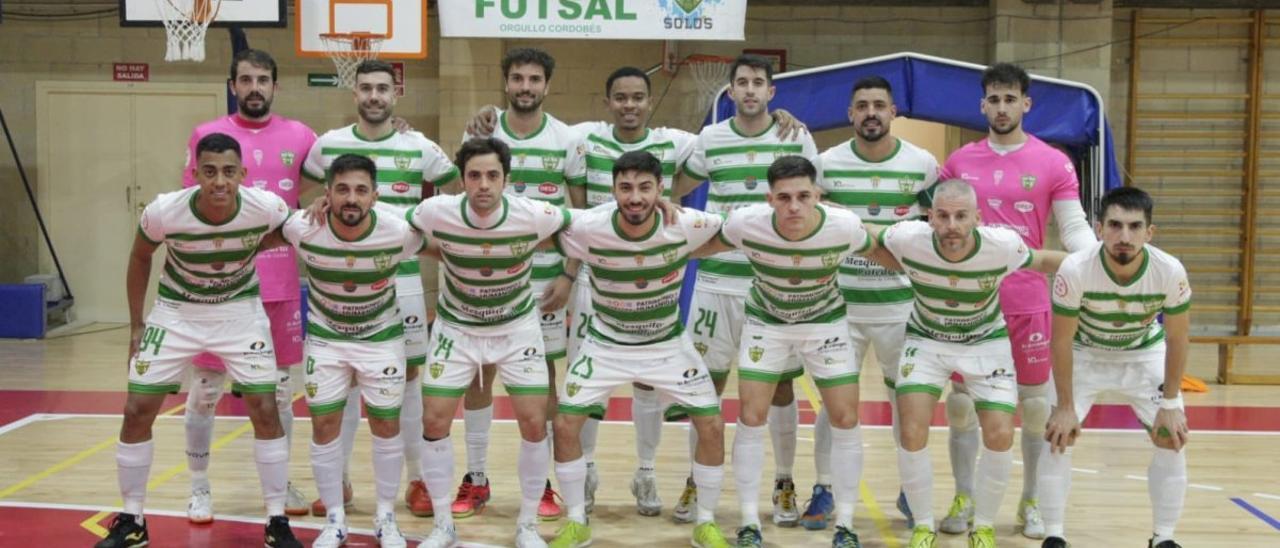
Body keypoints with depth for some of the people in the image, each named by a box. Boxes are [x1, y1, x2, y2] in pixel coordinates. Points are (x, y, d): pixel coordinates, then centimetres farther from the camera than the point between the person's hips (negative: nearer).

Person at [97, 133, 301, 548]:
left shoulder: (267, 208, -26)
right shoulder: (163, 212, -25)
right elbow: (139, 258, -3)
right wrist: (136, 325, 1)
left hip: (240, 311, 0)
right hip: (176, 312, 1)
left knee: (265, 411, -8)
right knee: (136, 412, -2)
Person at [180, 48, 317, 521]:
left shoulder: (299, 137, 3)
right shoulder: (207, 136, -1)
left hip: (281, 284, 2)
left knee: (280, 388, 11)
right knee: (205, 389, 5)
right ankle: (200, 489, 19)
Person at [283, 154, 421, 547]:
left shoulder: (399, 232, -27)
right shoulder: (302, 229, -25)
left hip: (382, 336, 0)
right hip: (325, 337, 1)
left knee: (386, 425, 5)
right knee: (324, 425, 1)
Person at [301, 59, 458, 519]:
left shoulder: (421, 148, 0)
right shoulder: (327, 145, 2)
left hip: (403, 277, -1)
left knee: (408, 377, 6)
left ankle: (418, 480, 17)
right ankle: (339, 480, 19)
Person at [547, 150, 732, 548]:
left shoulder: (688, 226, -23)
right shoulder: (586, 229, -25)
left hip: (668, 343, 0)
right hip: (606, 343, 0)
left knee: (712, 426, -6)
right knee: (565, 425, -8)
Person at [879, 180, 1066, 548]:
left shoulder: (1003, 245, -28)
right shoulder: (908, 239, -29)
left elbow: (1043, 261, -8)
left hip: (986, 342, 0)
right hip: (926, 340, 0)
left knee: (1000, 436, -9)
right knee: (912, 433, -14)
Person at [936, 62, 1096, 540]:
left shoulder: (1053, 163, -1)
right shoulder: (959, 161, 5)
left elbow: (1073, 227, -3)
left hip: (1028, 302, -1)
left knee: (1035, 404, 6)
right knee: (962, 401, 5)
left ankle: (1031, 502, 22)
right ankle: (964, 498, 20)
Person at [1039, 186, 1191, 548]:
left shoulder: (1170, 272, -30)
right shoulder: (1075, 269, -34)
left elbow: (1177, 339, -13)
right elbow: (1061, 339, -21)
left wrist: (1170, 403, -9)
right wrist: (1066, 406, -16)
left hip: (1145, 354, 2)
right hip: (1084, 353, -1)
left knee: (1172, 439, -5)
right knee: (1058, 435, -11)